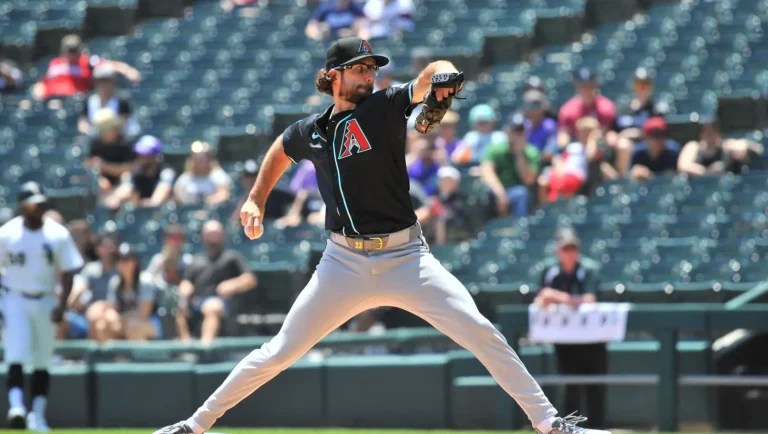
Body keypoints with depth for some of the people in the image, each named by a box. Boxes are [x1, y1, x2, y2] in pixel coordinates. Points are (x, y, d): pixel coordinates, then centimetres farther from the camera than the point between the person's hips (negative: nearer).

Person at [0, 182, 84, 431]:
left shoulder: (58, 234, -2)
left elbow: (68, 272, 2)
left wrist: (62, 305, -10)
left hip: (45, 302, 2)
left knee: (42, 362, 7)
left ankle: (38, 415, 13)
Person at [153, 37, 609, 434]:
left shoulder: (386, 106, -5)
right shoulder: (310, 132, 6)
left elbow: (431, 76, -20)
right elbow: (281, 150, 29)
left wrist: (442, 77, -43)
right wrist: (257, 199, 20)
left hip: (406, 258, -2)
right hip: (344, 264, 2)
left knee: (479, 331, -16)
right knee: (279, 353, 2)